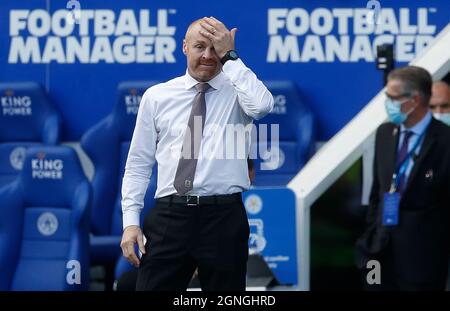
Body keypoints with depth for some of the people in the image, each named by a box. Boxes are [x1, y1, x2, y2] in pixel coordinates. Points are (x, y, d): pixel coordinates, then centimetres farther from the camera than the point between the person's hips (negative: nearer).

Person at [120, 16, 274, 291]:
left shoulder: (238, 92, 5)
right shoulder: (157, 96, 10)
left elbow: (262, 105, -20)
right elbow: (138, 164, 10)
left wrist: (229, 57, -12)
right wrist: (131, 222, 0)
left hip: (223, 217, -1)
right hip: (169, 217, 1)